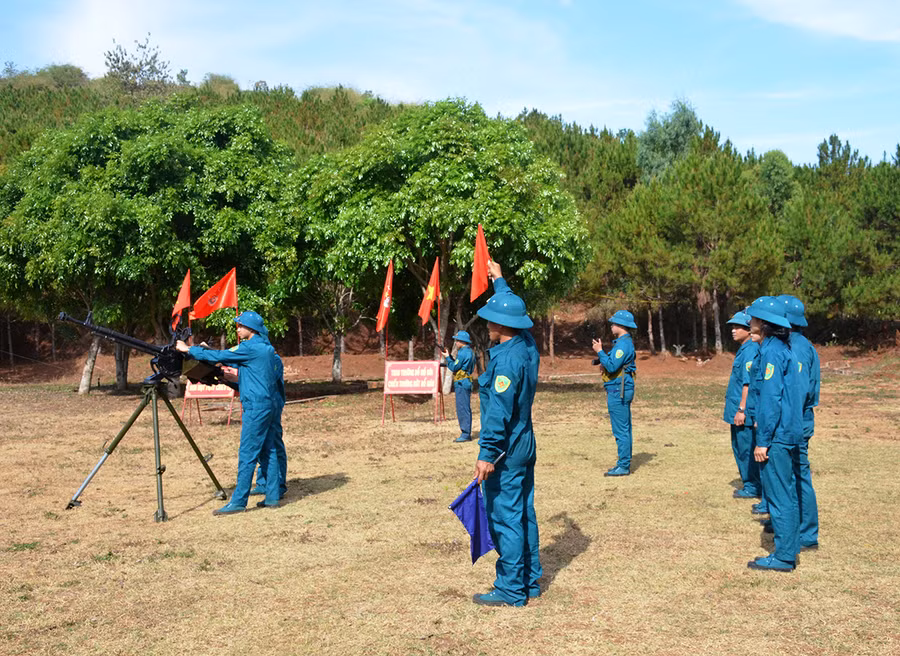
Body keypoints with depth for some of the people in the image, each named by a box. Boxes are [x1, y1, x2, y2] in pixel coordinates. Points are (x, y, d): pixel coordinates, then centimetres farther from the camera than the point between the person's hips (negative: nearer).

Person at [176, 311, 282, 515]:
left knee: (247, 454, -8)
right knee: (266, 452, 12)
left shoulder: (251, 348, -13)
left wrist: (188, 349, 0)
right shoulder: (265, 348, 16)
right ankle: (272, 496, 14)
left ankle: (238, 502, -7)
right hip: (267, 405, 10)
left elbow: (218, 357, -10)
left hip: (256, 406, -10)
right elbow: (235, 361, 26)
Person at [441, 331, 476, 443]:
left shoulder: (463, 353, -15)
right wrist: (450, 356, 15)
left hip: (462, 383, -10)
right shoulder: (470, 352, 15)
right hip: (466, 383, 10)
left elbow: (454, 367, -13)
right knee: (465, 409, 14)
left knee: (463, 409, -8)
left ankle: (465, 434, -8)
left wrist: (447, 357, -1)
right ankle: (466, 433, 18)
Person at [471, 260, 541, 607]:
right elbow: (512, 309, 25)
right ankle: (530, 581, 24)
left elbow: (499, 412, -24)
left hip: (505, 450, -9)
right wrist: (499, 281, 37)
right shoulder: (527, 346, 5)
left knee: (506, 518, -2)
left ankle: (511, 589, 5)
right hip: (525, 445, 10)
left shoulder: (507, 359, -22)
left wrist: (487, 454, -22)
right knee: (524, 514, 15)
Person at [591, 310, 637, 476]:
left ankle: (623, 466, -4)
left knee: (621, 430, -7)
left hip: (618, 391, -11)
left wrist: (600, 351, -16)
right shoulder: (624, 342, 17)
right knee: (624, 429, 14)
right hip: (621, 391, 11)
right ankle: (624, 464, 20)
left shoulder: (623, 344, -17)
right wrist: (601, 354, 9)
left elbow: (612, 366, -24)